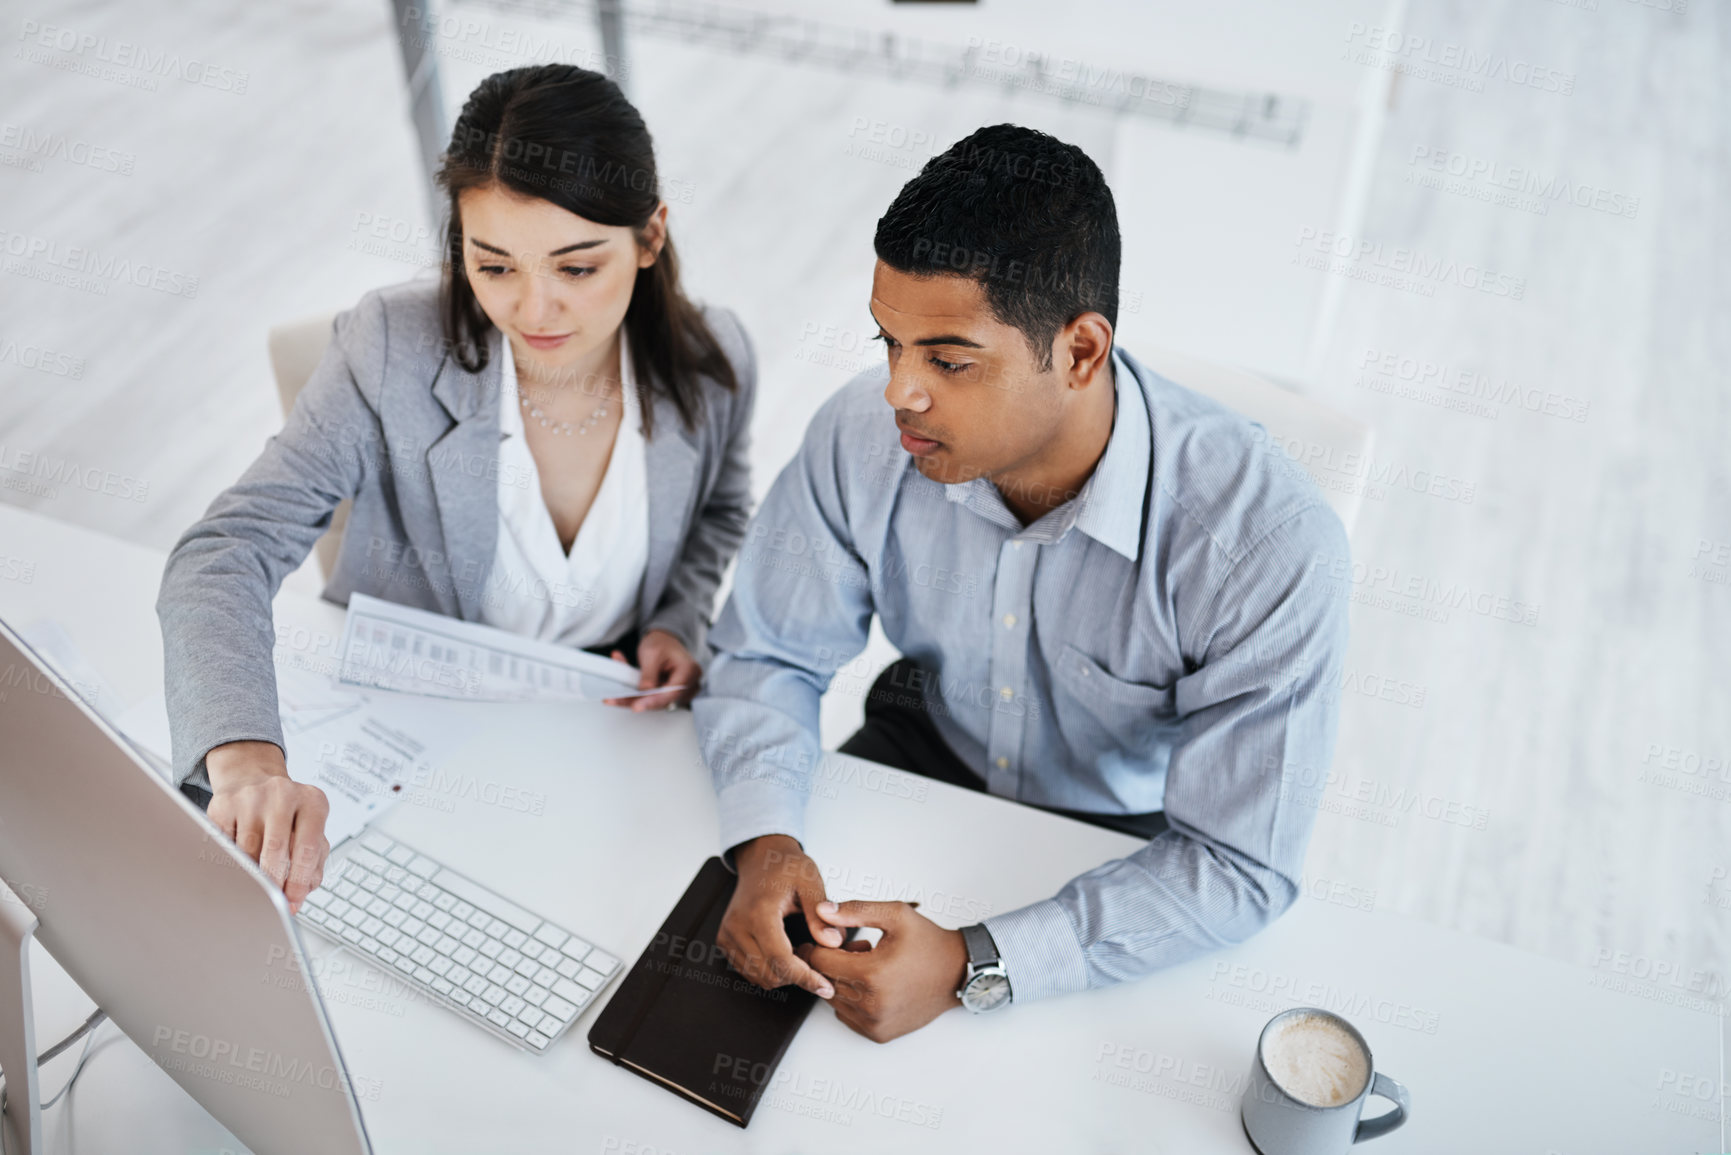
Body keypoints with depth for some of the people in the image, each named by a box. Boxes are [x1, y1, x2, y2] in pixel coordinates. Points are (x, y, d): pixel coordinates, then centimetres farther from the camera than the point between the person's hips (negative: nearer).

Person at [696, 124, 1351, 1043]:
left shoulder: (1271, 550, -33)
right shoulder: (865, 435, -22)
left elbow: (1239, 865, -26)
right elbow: (768, 655, -8)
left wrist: (974, 968, -36)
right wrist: (765, 843, -28)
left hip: (1127, 835, -2)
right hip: (923, 755, 3)